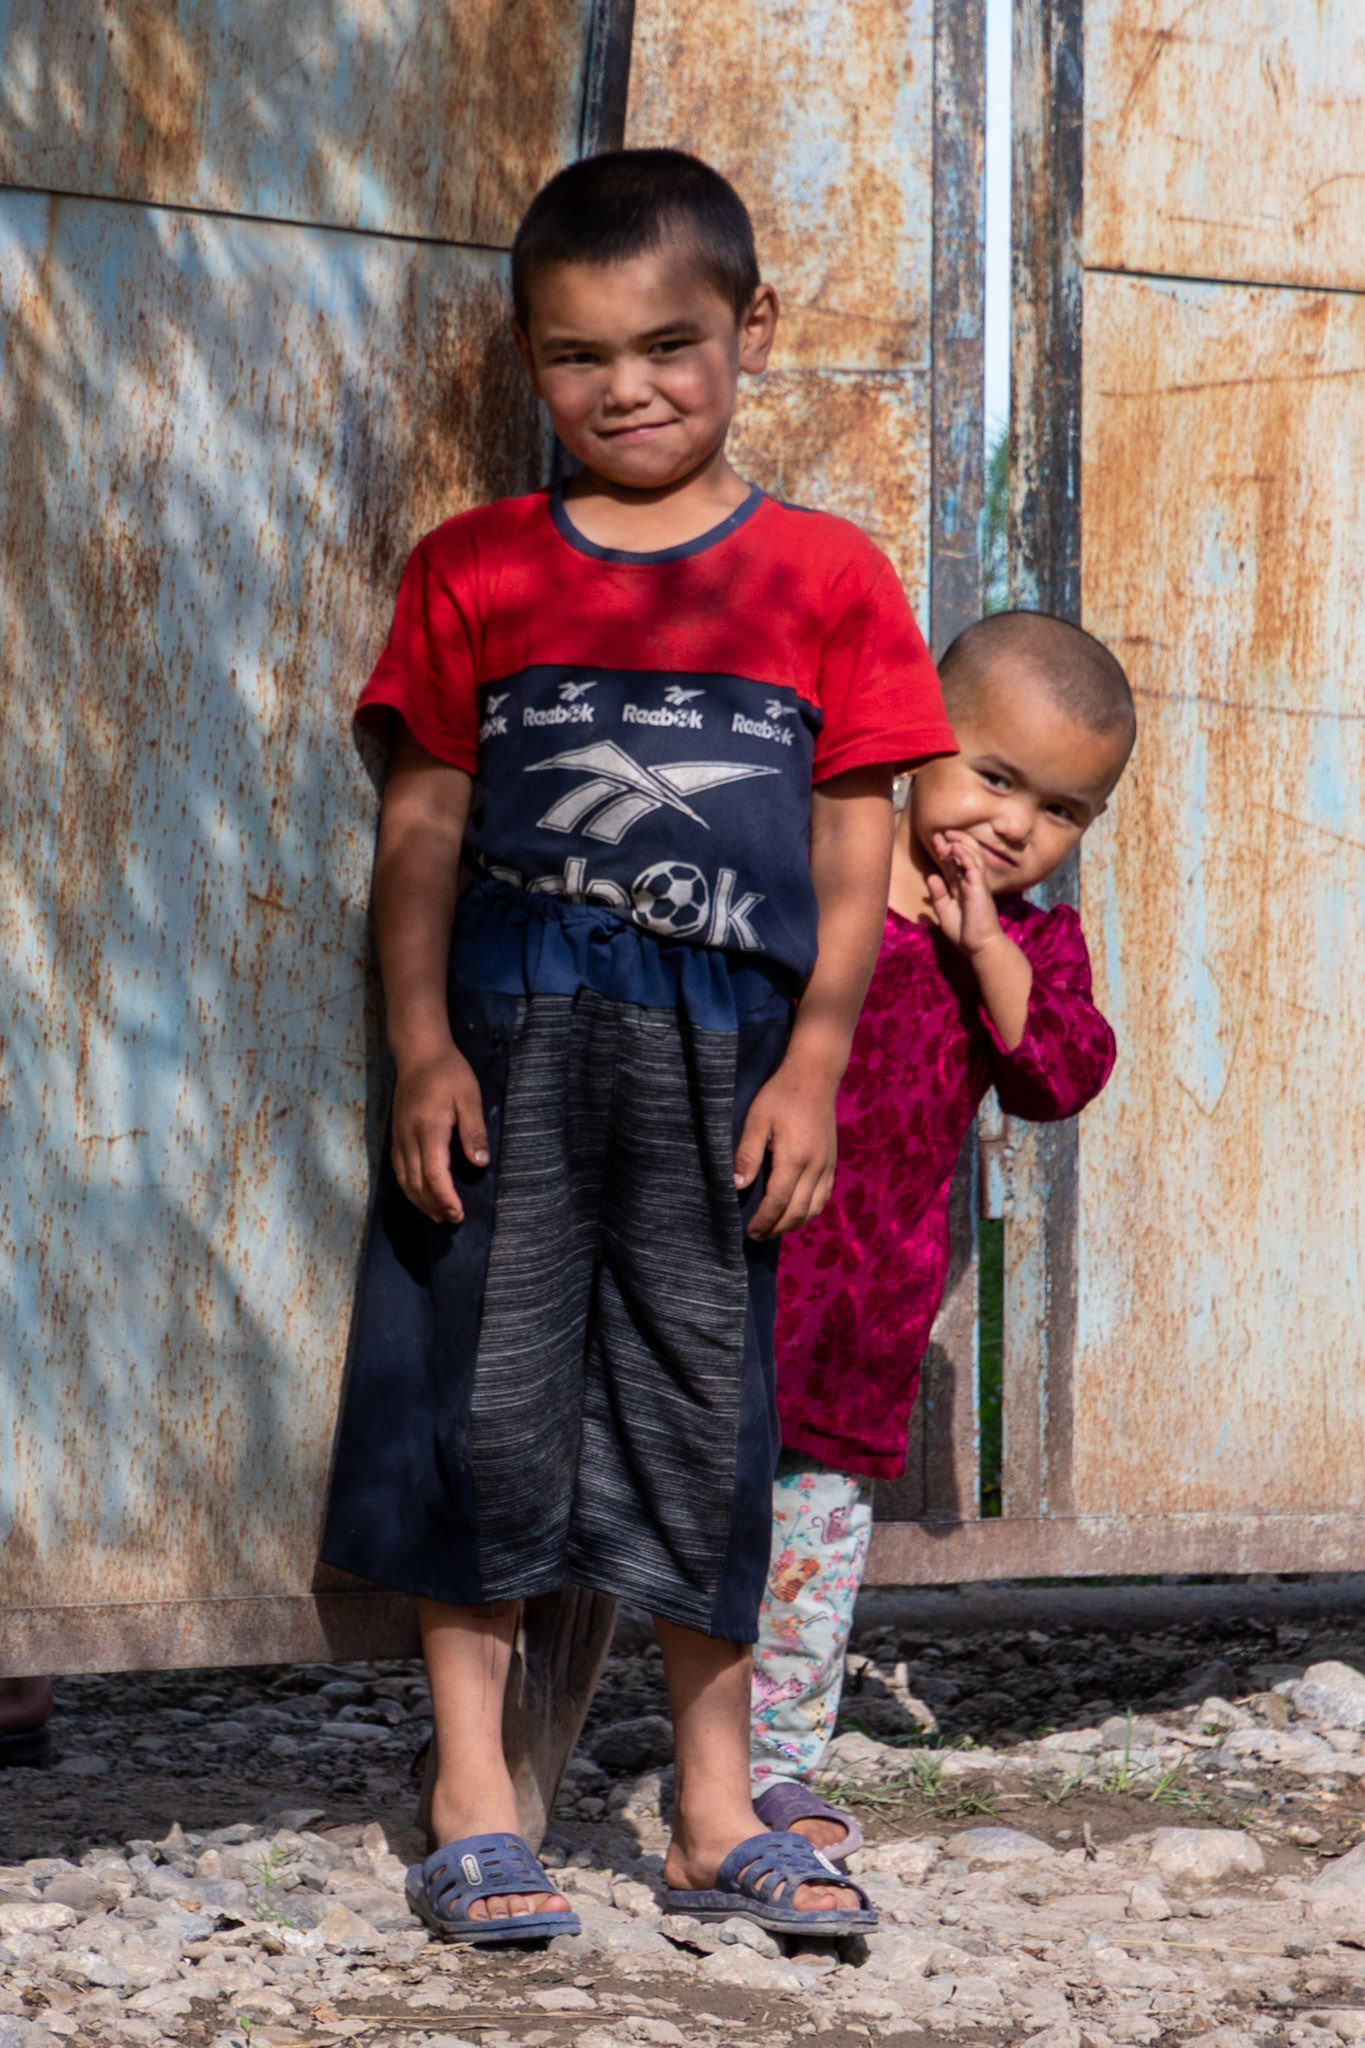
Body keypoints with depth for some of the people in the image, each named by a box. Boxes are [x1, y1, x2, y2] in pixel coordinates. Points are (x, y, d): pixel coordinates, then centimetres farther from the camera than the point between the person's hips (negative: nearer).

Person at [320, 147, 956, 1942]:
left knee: (710, 1419, 7)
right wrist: (423, 1045, -5)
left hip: (719, 1067, 0)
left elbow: (854, 854, 3)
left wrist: (810, 1067, -4)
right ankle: (474, 1808, 12)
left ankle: (716, 1817, 18)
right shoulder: (475, 571, 5)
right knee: (488, 1402, 3)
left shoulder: (828, 580, 4)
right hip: (510, 1051, 0)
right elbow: (424, 823, 3)